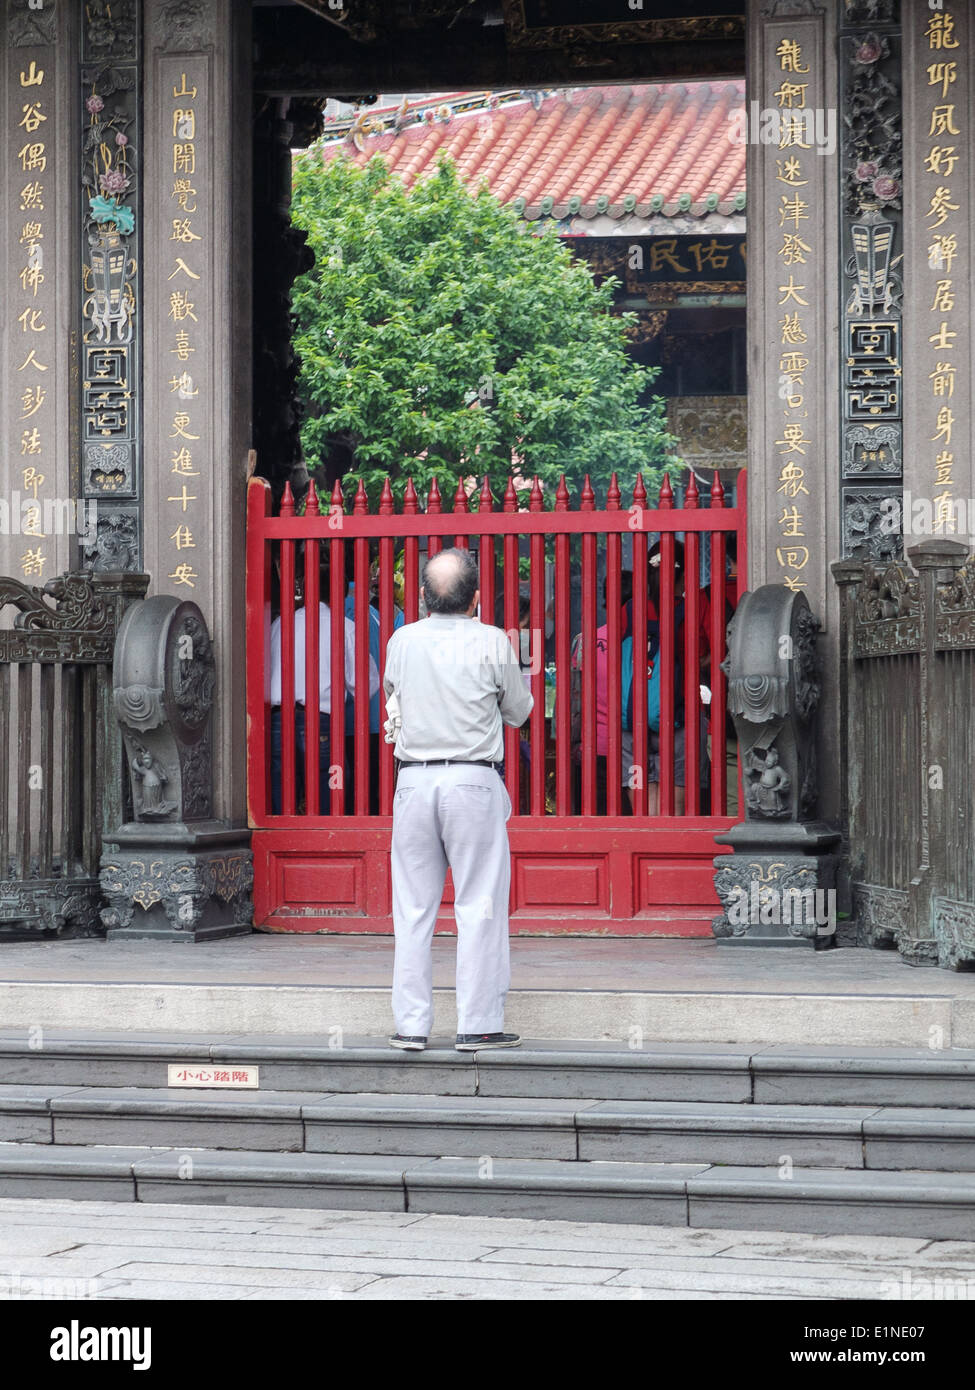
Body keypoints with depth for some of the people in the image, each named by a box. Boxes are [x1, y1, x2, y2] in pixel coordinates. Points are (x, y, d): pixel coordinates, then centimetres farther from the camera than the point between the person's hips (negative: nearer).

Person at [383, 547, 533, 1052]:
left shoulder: (402, 641, 2)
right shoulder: (492, 642, -5)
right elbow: (518, 711, 7)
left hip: (413, 780, 3)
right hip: (474, 782, -3)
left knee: (413, 907, 7)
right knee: (479, 907, 2)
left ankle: (411, 1025, 9)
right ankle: (478, 1024, 1)